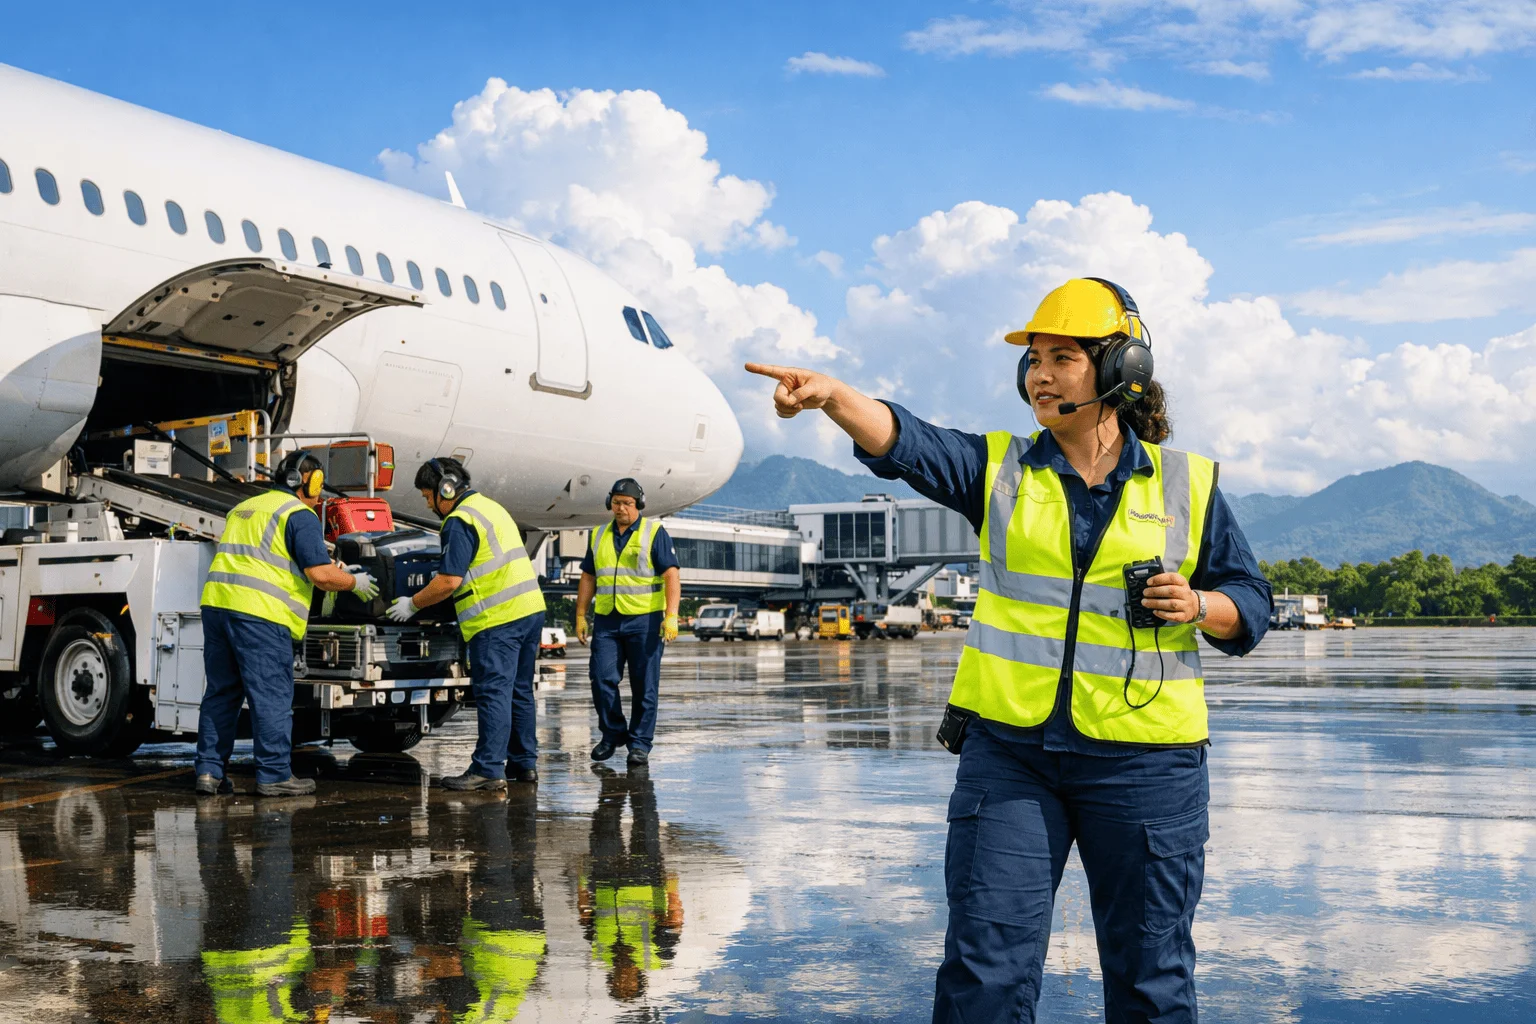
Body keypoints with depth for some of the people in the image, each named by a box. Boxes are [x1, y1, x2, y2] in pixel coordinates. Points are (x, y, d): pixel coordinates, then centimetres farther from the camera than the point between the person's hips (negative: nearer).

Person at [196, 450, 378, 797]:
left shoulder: (244, 508, 26)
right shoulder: (300, 515, -1)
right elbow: (319, 574, -10)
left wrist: (336, 571, 32)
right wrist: (354, 582, 10)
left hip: (216, 604, 8)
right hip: (259, 614, -8)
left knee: (220, 693, 13)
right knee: (272, 697, -1)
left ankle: (209, 771, 14)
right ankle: (274, 775, 1)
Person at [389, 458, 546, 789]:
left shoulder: (460, 522, -10)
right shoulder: (491, 508, 20)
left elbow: (449, 581, -15)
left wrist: (412, 604, -2)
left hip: (497, 618, -10)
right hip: (530, 610, 10)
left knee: (493, 693, -8)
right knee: (519, 691, 14)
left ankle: (488, 769, -9)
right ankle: (524, 763, 20)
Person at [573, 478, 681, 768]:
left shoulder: (655, 533, -1)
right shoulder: (599, 535, 13)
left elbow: (671, 576, -7)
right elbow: (588, 579, 18)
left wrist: (671, 617, -16)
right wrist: (580, 616, 12)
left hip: (644, 620, -4)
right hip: (606, 621, 4)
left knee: (644, 685, 0)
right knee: (602, 678, -3)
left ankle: (640, 743, 9)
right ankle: (612, 733, 16)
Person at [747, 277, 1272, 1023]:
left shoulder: (1187, 485, 5)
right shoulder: (1001, 470, 6)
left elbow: (1251, 607, 11)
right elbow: (907, 443, -12)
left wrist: (1197, 605, -11)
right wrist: (830, 394, -30)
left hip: (1143, 759, 0)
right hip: (1010, 746, 1)